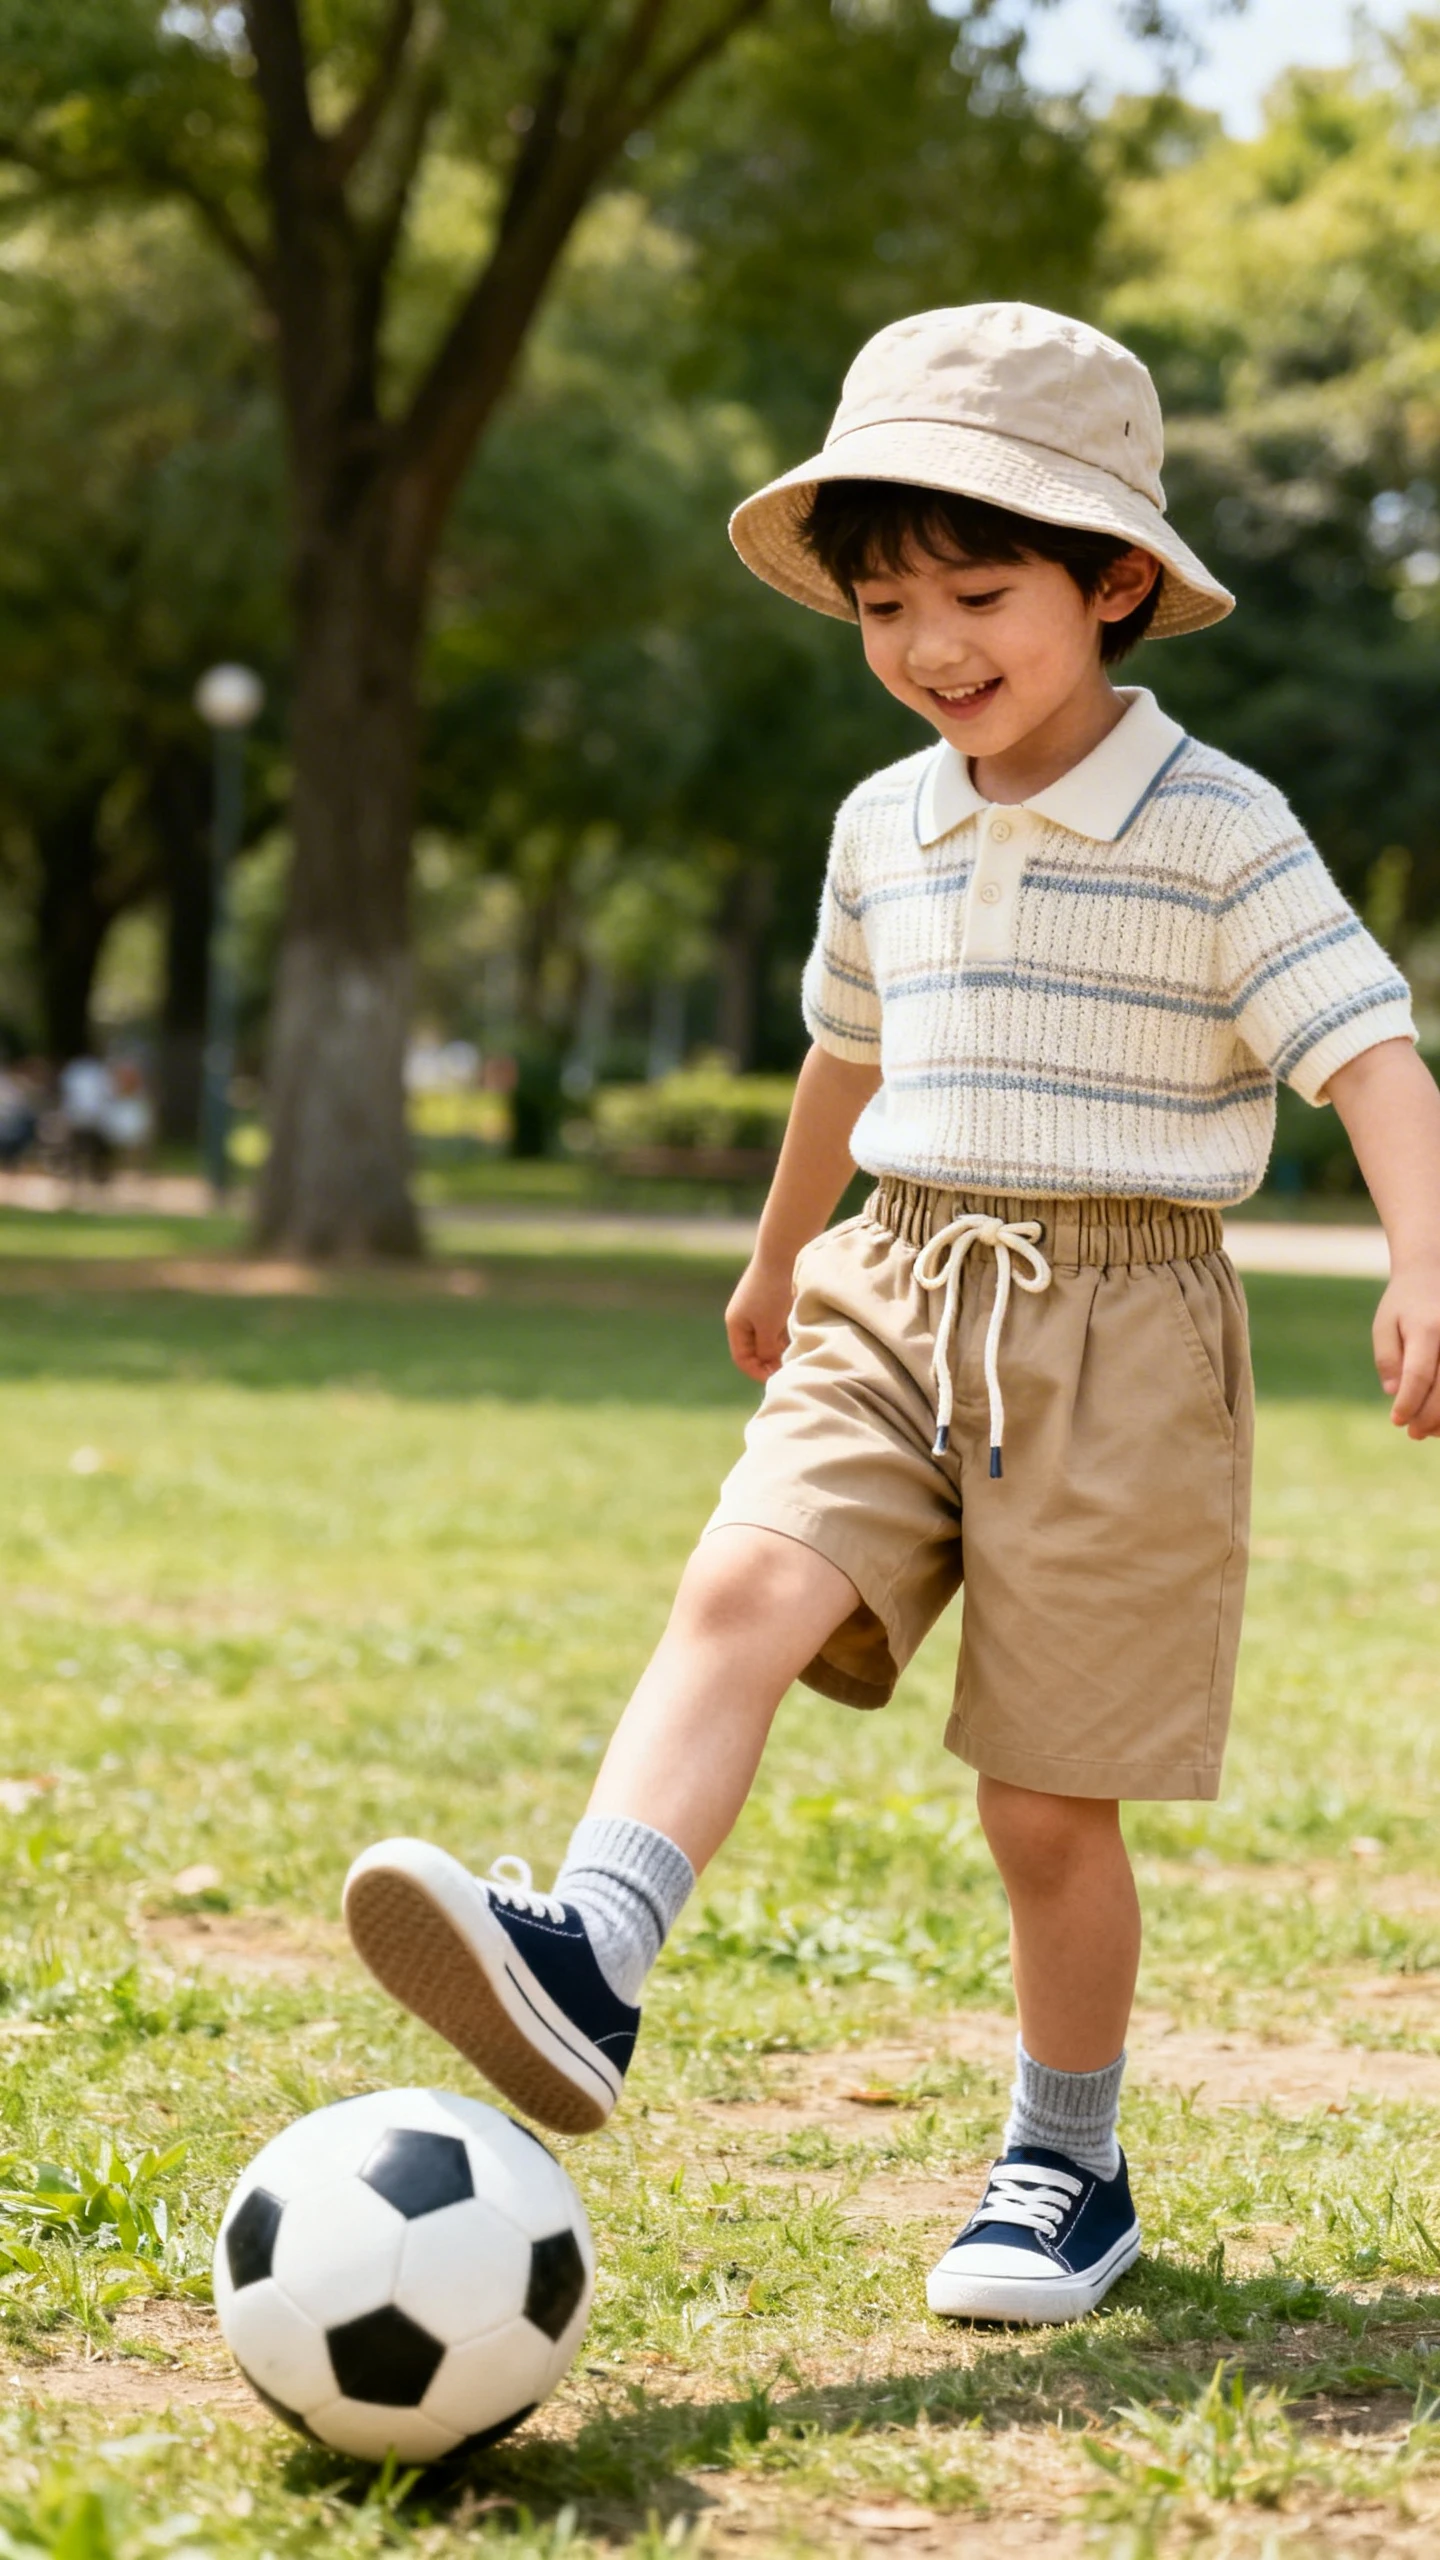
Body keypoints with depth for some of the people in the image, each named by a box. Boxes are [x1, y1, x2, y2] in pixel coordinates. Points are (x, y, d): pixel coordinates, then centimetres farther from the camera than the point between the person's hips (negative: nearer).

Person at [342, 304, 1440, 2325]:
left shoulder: (1215, 832, -7)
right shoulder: (884, 832, 11)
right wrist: (777, 1255, 40)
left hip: (1121, 1330, -4)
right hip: (902, 1301, 5)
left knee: (1048, 1804, 1)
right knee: (744, 1586, -23)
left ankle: (1068, 2167, 19)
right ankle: (584, 1967, -37)